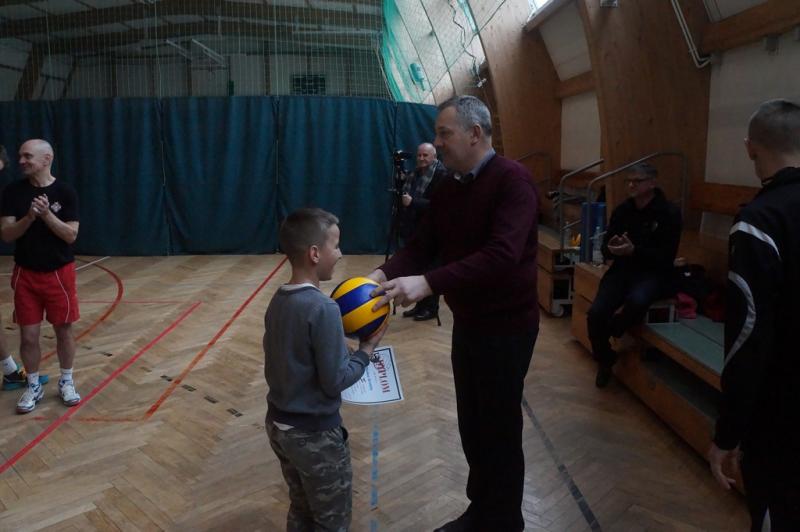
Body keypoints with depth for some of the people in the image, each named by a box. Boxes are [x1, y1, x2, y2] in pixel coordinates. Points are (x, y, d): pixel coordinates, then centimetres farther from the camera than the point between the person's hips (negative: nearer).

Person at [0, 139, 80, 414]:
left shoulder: (65, 191, -7)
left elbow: (71, 235, -11)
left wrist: (46, 214, -23)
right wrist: (29, 217, -22)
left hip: (59, 272, -1)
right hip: (26, 273, 1)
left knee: (64, 330, 8)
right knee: (28, 335, 5)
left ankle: (66, 382, 25)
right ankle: (33, 386, 23)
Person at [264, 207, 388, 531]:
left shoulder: (278, 301, 0)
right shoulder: (323, 309, -25)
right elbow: (335, 382, -22)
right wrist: (367, 349, -9)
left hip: (279, 424, 8)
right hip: (314, 433, -8)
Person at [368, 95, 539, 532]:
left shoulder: (512, 180, -19)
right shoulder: (446, 189, 7)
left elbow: (501, 255, -31)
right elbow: (422, 246, 2)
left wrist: (427, 283, -38)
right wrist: (383, 274, -18)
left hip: (507, 326, -7)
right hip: (466, 323, 8)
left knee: (499, 431, 7)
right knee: (471, 426, 19)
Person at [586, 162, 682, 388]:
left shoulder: (669, 213, -6)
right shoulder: (622, 210, 7)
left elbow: (666, 256, -12)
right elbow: (605, 249, 9)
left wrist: (634, 251, -25)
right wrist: (611, 248, -16)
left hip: (653, 273, -3)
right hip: (622, 270, 4)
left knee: (636, 300, -39)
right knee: (595, 313, -20)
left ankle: (614, 328, -1)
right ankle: (605, 361, 10)